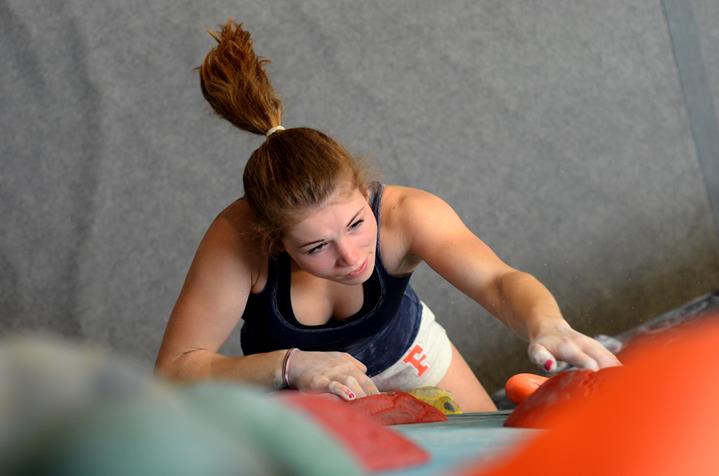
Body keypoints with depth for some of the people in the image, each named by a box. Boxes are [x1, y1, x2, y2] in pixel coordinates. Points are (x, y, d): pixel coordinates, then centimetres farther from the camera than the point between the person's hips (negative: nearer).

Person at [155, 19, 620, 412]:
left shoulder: (404, 213, -38)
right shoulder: (238, 239, -40)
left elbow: (497, 281, -52)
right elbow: (174, 369, -38)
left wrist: (546, 324, -74)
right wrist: (290, 364, -51)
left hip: (403, 349, 1)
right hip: (287, 376, -1)